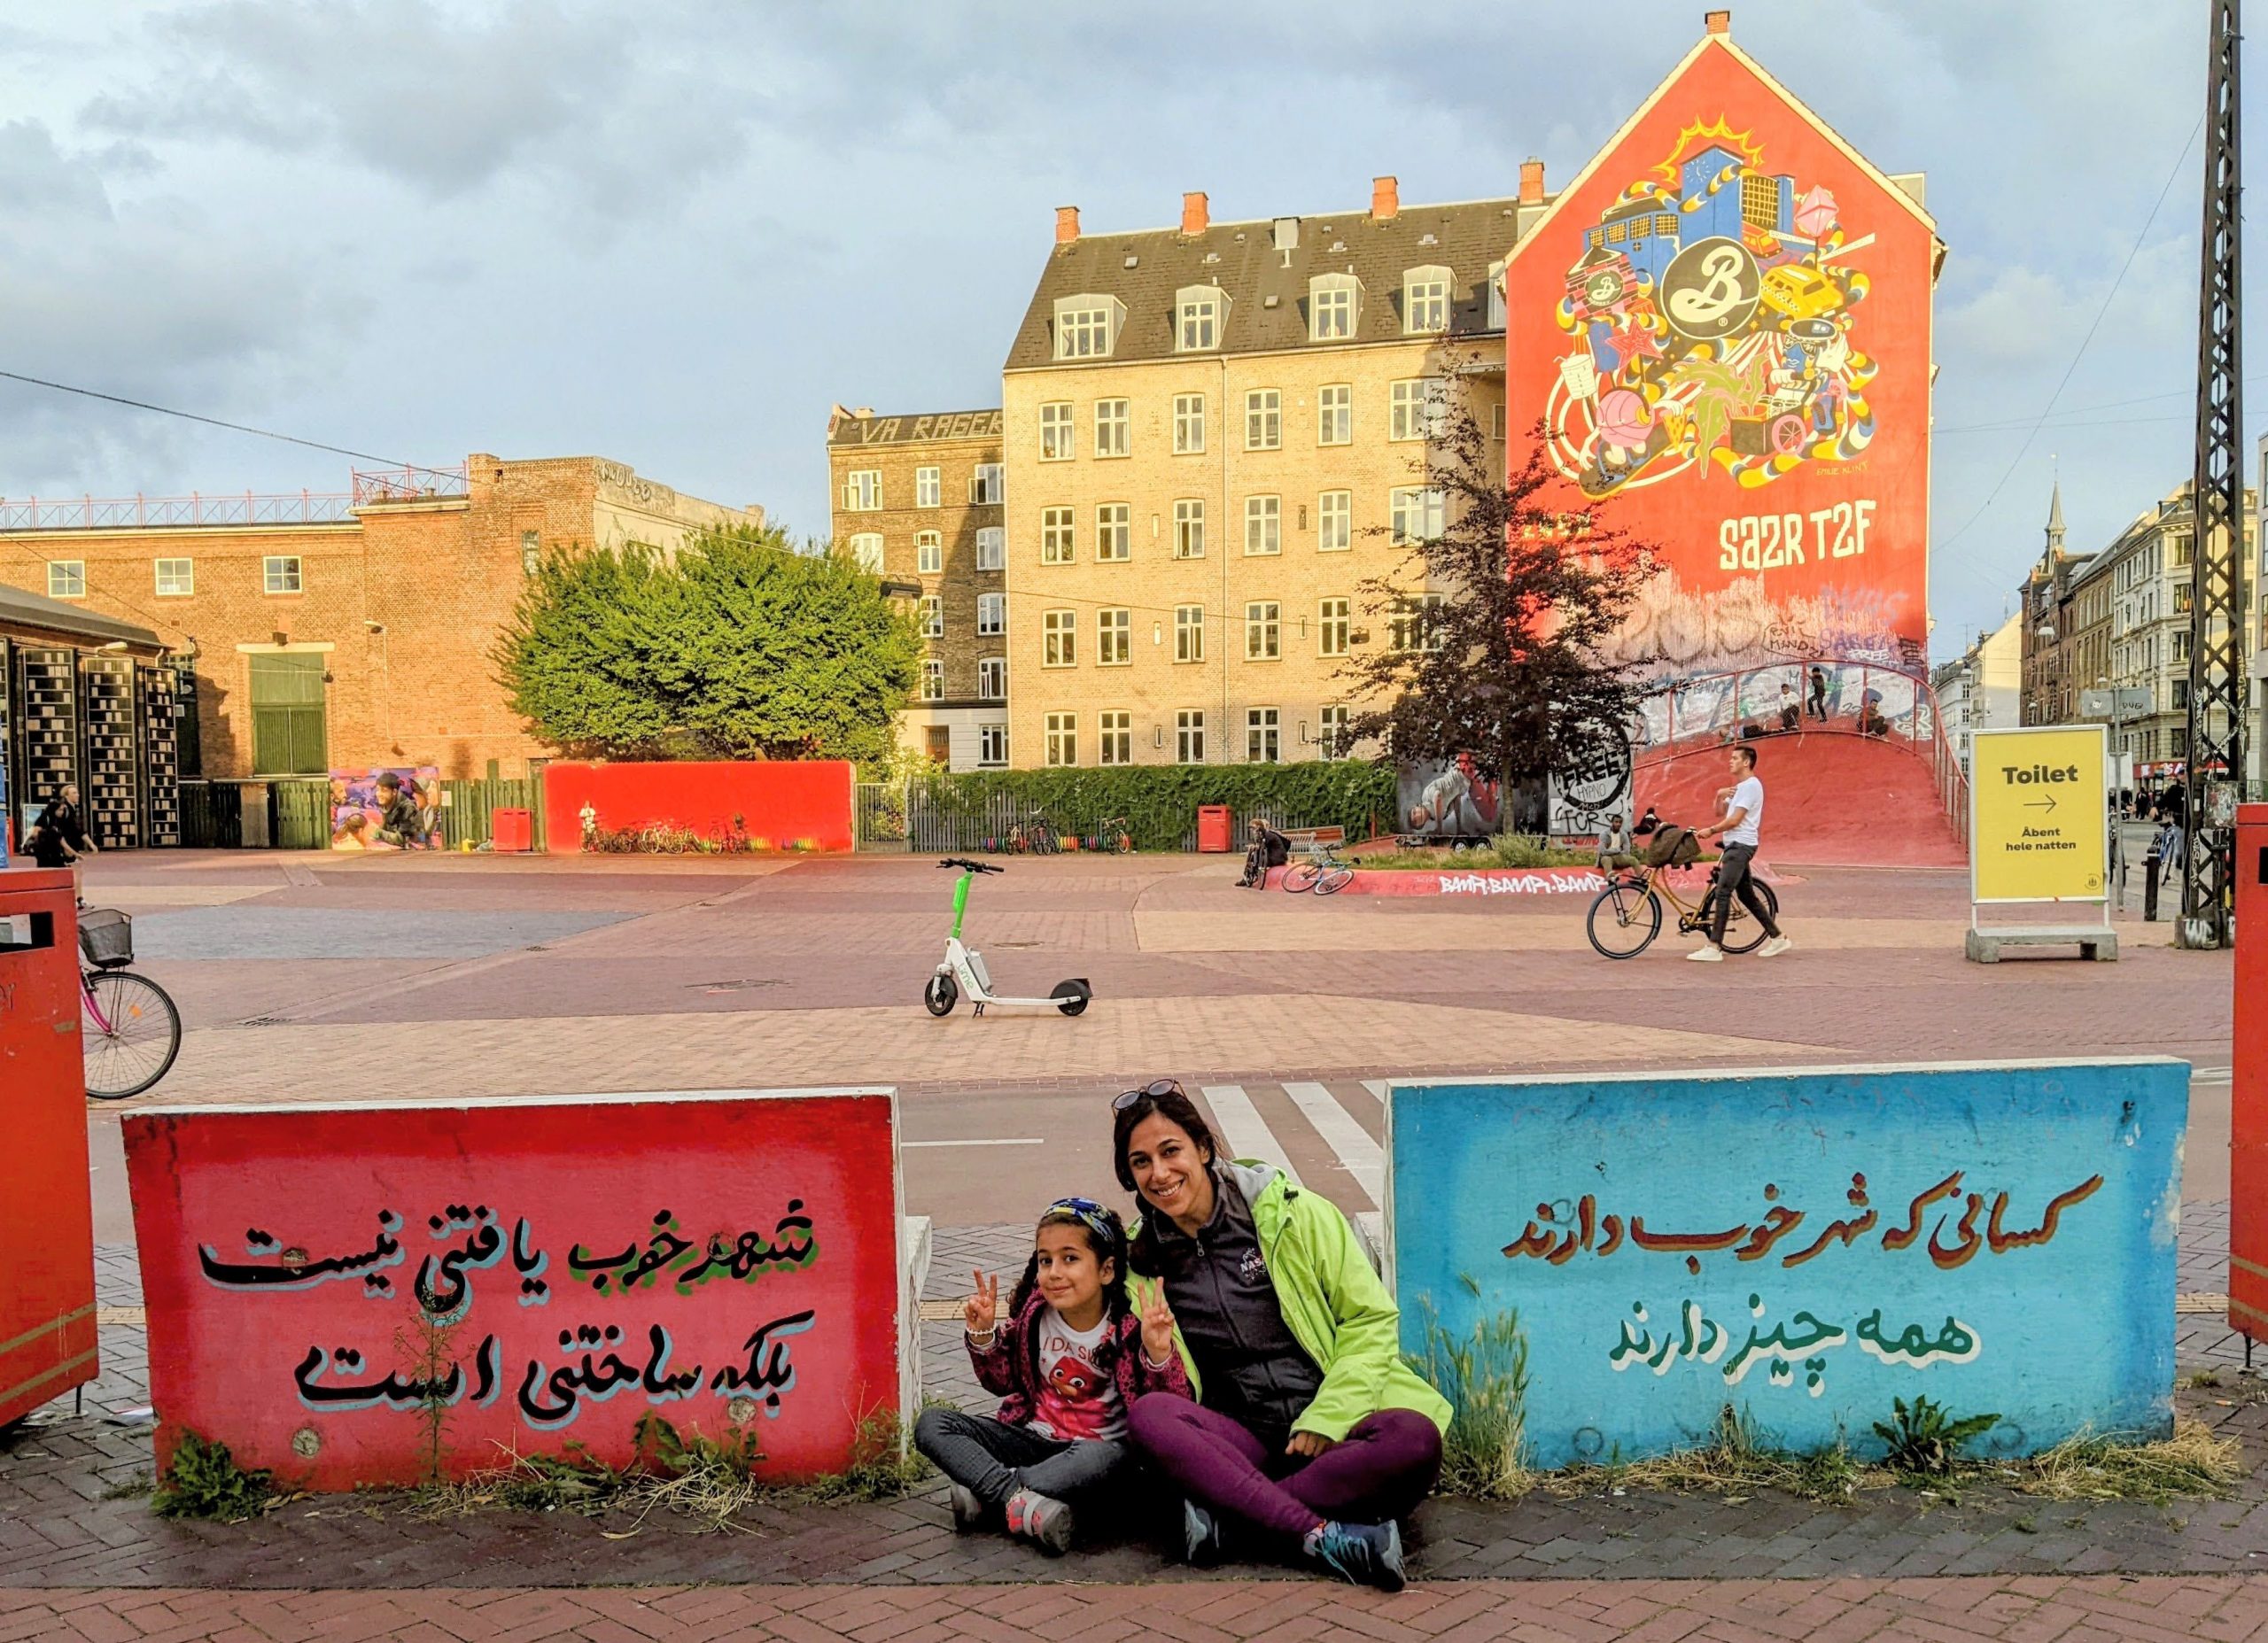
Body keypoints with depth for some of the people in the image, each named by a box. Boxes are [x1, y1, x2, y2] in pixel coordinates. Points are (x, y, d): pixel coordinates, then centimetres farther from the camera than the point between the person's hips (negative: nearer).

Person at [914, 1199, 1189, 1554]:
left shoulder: (1130, 1327, -15)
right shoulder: (1032, 1313, -3)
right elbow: (1003, 1382, 12)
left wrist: (1158, 1354, -32)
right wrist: (982, 1334, -6)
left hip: (1099, 1445, -4)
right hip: (1034, 1437, 5)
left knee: (1105, 1458, -41)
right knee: (932, 1424, -12)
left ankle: (987, 1498, -27)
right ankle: (1018, 1497, -31)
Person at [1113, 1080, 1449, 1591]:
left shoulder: (1293, 1215, 1)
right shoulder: (1142, 1260, 9)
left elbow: (1373, 1319, 0)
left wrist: (1326, 1419, -11)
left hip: (1332, 1429, -1)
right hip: (1241, 1436, 2)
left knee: (1414, 1439, -33)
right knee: (1148, 1415, -29)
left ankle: (1226, 1511, -27)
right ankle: (1323, 1538, -34)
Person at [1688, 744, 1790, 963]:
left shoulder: (1751, 785, -12)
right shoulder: (1739, 786, 20)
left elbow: (1734, 820, -18)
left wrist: (1710, 831, -11)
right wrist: (1720, 795, 1)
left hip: (1740, 846, -11)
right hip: (1735, 846, 11)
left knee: (1722, 893, -15)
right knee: (1747, 895, 13)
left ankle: (1714, 948, -19)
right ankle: (1777, 938, 19)